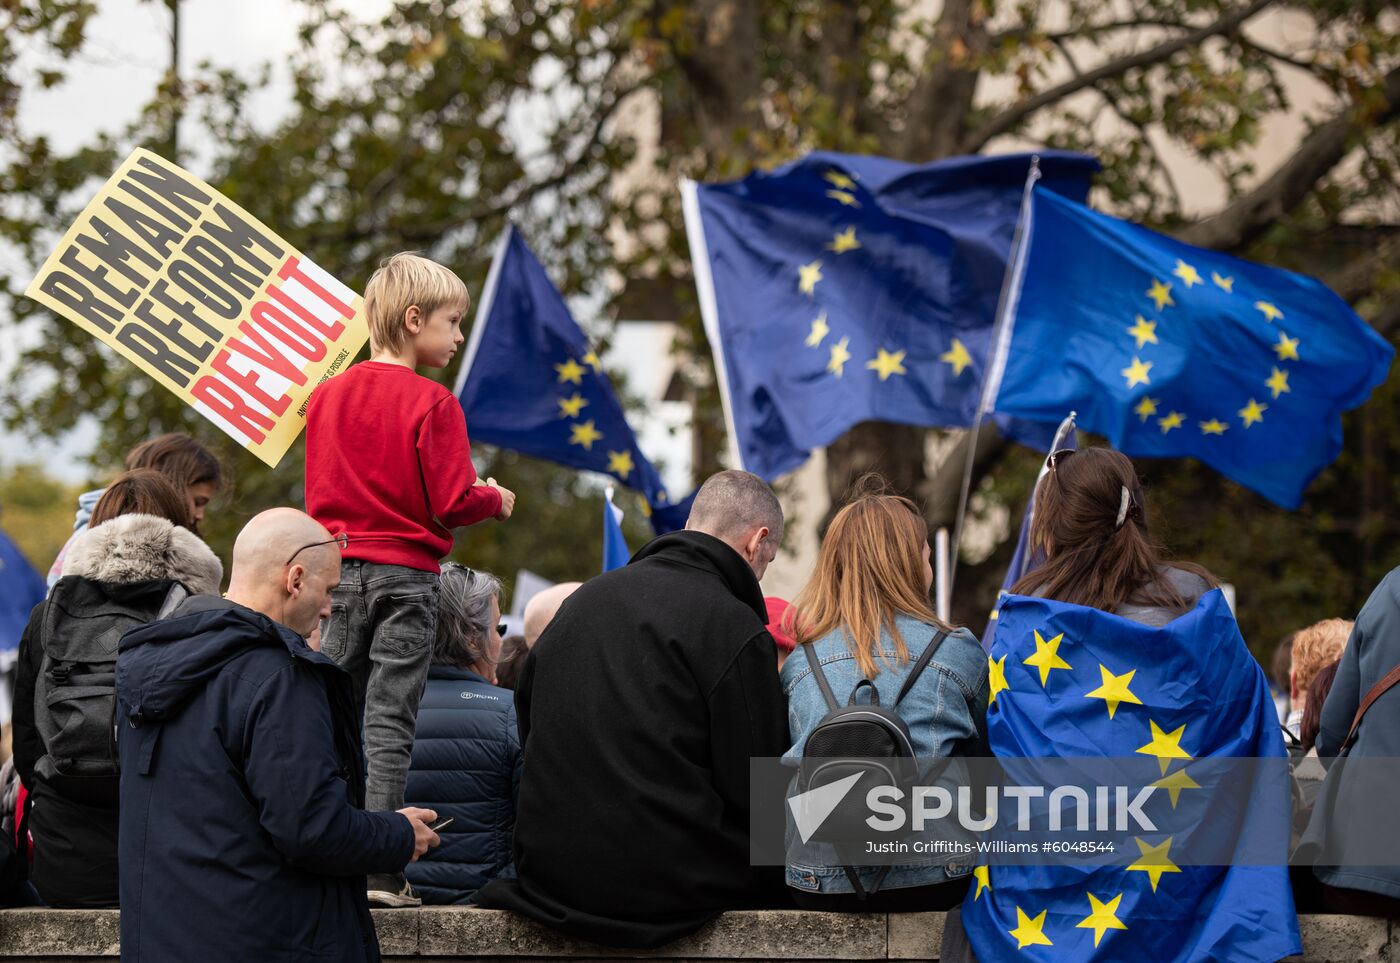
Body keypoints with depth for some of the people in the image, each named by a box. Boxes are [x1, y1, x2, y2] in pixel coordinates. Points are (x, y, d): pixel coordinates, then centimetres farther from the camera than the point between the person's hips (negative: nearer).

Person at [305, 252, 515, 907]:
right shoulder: (432, 404, -10)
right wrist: (497, 500, 7)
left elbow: (316, 495, 14)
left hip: (338, 572, 5)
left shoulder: (326, 396, 8)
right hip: (406, 576, -5)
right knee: (389, 723, -4)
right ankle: (379, 871, -7)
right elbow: (453, 504, -13)